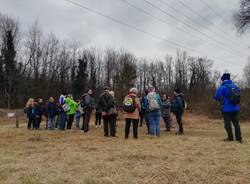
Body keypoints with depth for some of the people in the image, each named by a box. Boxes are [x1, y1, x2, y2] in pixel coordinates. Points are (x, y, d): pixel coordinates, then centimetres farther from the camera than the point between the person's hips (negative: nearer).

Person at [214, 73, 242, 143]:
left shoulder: (222, 87, -13)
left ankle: (230, 138, 9)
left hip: (226, 108, -5)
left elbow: (217, 97, -9)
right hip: (235, 108, 5)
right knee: (236, 123, 13)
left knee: (227, 123, 5)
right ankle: (239, 138, 16)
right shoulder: (235, 86, 4)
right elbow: (238, 95, 16)